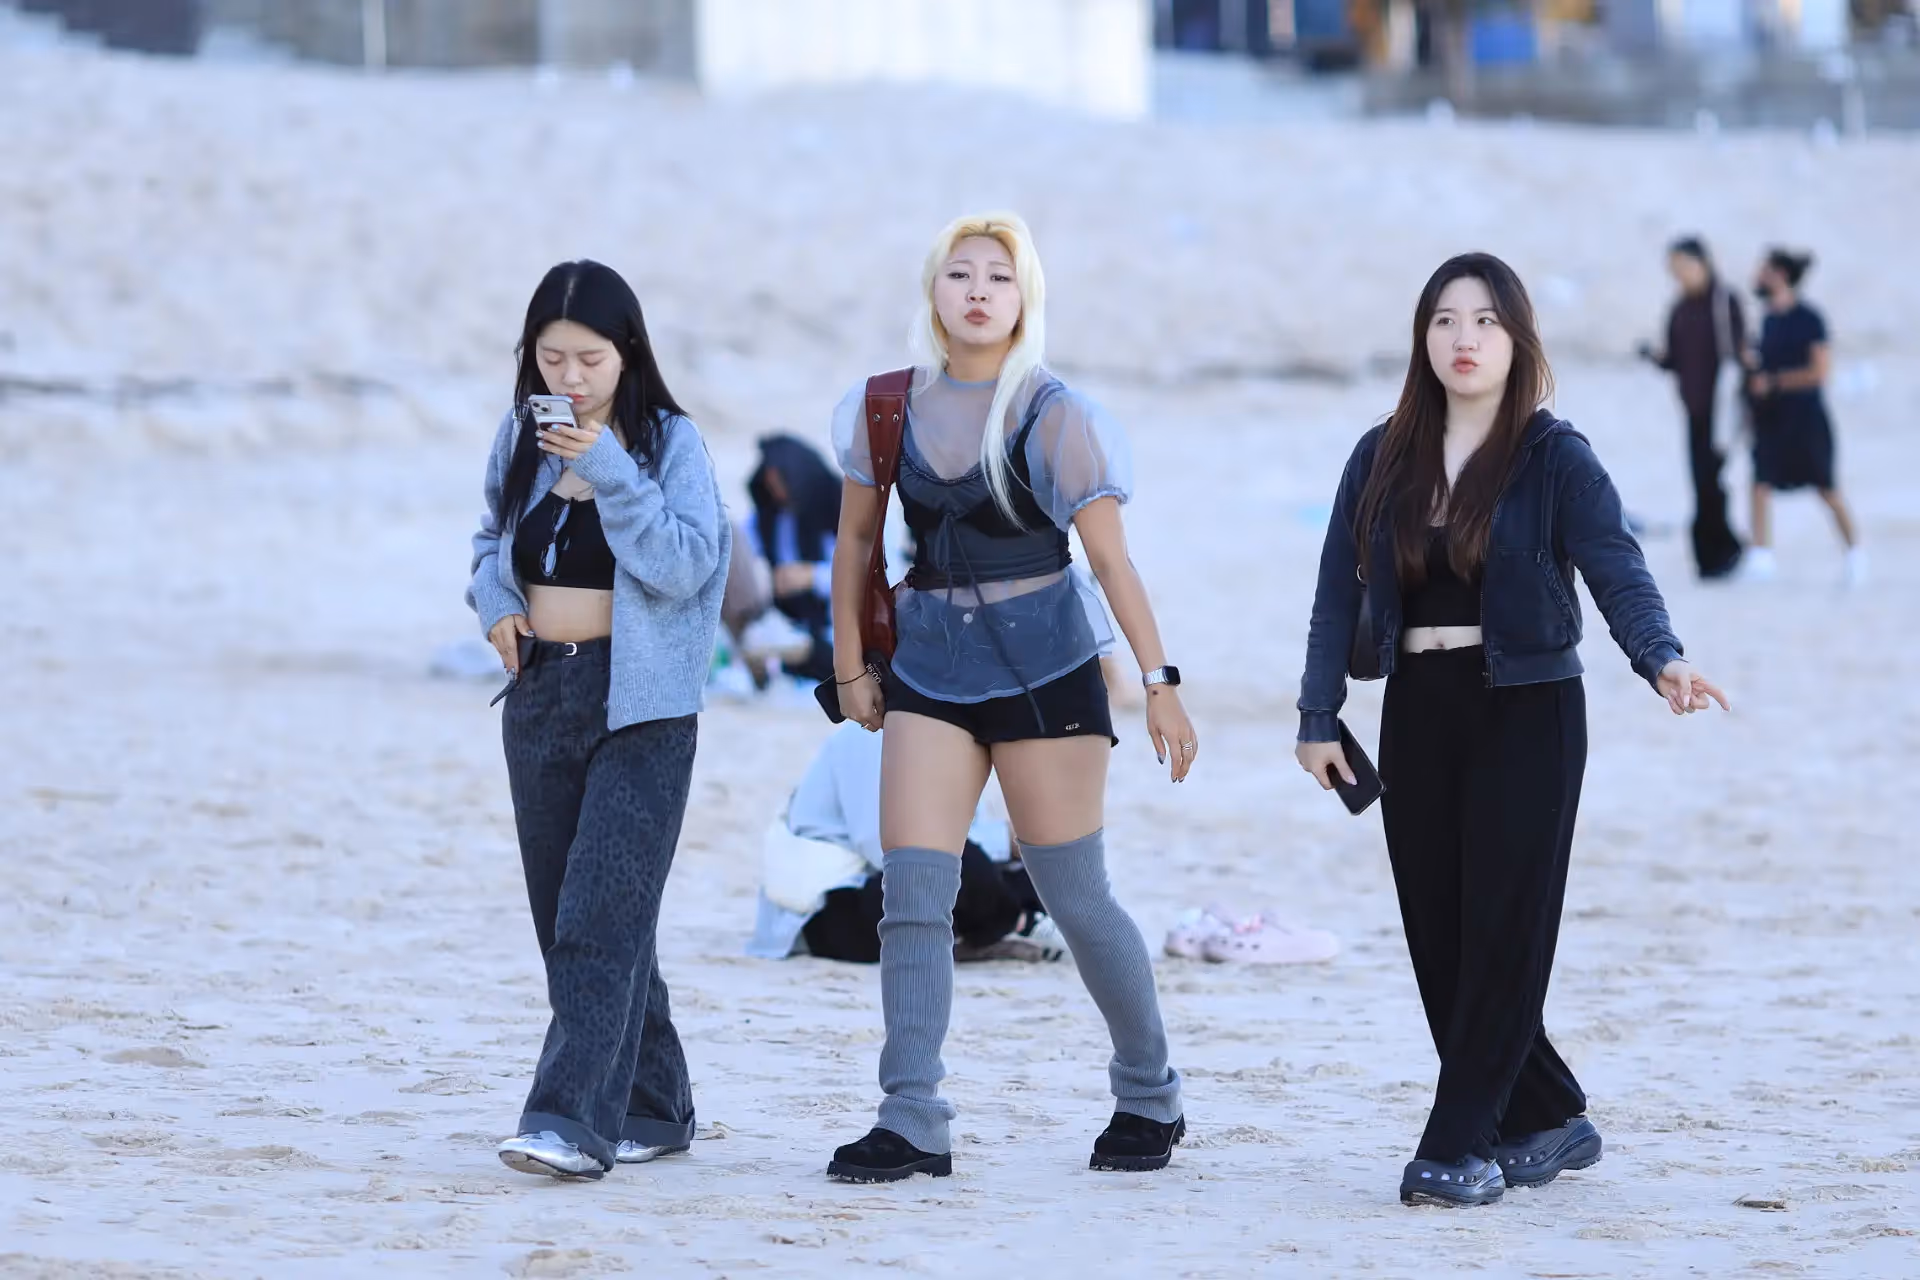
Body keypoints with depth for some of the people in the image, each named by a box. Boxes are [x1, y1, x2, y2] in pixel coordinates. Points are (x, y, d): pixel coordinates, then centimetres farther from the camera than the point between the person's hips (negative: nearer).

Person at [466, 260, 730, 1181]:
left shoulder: (668, 441, -6)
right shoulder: (521, 438, 8)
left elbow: (685, 566, -17)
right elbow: (491, 539, 22)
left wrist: (606, 467, -23)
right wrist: (493, 598, 1)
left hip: (638, 703, -6)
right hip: (539, 693, 6)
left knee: (601, 915, -15)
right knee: (567, 919, 10)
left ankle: (571, 1120, -20)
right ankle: (652, 1108, 22)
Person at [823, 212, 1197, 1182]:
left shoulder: (1054, 419, -7)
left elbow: (1110, 558, -10)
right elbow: (855, 537, 14)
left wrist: (1159, 683, -16)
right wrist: (850, 666, 13)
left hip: (1043, 669, -3)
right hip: (929, 668, 3)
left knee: (1076, 899, 2)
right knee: (912, 895, -8)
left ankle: (1150, 1098, 20)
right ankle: (912, 1125, -6)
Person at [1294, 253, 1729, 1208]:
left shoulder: (1555, 460, -5)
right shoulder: (1382, 459, 6)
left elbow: (1618, 575, -16)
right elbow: (1339, 592, 8)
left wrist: (1662, 661, -35)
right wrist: (1318, 718, 1)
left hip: (1527, 712, -4)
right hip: (1419, 712, 4)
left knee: (1503, 930, -7)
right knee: (1437, 934, 5)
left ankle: (1461, 1145, -3)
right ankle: (1549, 1120, 19)